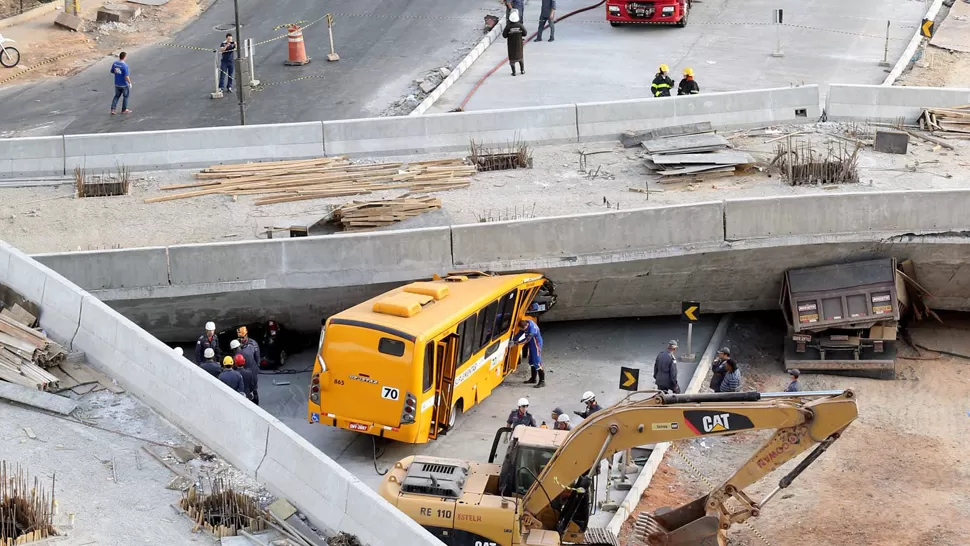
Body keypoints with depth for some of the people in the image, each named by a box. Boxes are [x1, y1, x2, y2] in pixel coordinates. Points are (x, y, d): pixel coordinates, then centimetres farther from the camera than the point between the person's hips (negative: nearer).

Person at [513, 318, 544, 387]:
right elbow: (520, 333, 2)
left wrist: (517, 343, -18)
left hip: (536, 344, -9)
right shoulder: (525, 323, -9)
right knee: (531, 361, 18)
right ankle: (533, 379, 32)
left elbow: (527, 339, -27)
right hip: (531, 344, 9)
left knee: (537, 362, -10)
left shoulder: (532, 329, -34)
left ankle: (542, 381, -8)